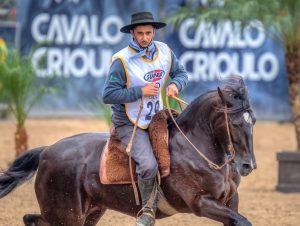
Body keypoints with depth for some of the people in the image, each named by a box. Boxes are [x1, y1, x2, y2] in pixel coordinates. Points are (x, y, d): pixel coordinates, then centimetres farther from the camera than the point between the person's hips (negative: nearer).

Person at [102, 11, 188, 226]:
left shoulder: (165, 51, -2)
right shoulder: (122, 60, -19)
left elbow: (181, 72, 13)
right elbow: (108, 95, -21)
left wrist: (176, 84, -11)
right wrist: (140, 92, -26)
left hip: (157, 118, 7)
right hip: (130, 124, -7)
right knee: (148, 164, -26)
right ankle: (149, 208, -4)